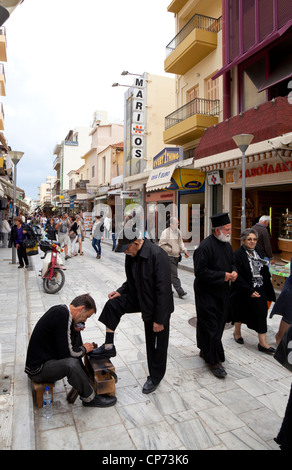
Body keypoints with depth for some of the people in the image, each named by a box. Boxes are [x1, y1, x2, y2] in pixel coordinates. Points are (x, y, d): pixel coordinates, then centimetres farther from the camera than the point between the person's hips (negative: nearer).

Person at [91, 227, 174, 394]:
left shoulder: (157, 255, -29)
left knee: (156, 345, 8)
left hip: (156, 305, -7)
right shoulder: (132, 254, -3)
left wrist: (159, 319, -24)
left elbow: (163, 289, -28)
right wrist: (120, 291, -5)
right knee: (112, 305, -5)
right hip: (139, 297, 7)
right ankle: (109, 347, 11)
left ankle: (155, 377, 33)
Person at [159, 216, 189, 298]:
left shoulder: (179, 232, 11)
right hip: (169, 256, -7)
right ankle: (180, 292, -10)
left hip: (177, 256, 7)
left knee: (171, 274, 14)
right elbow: (161, 245, -10)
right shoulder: (165, 232, -10)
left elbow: (181, 243, 21)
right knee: (174, 274, -9)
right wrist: (170, 250, -18)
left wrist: (184, 250, 7)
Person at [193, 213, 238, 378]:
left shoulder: (227, 244, 7)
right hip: (207, 293, -8)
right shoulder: (205, 247, -20)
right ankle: (214, 361, 14)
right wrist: (223, 276, -21)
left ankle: (205, 350, 37)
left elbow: (232, 262, 20)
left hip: (222, 293, 9)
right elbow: (200, 272, -22)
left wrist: (234, 272, -3)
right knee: (210, 326, 1)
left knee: (219, 324, 18)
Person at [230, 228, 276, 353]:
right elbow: (238, 277, -18)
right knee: (240, 312, 13)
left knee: (261, 313, 2)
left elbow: (264, 272, 12)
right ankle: (237, 332, 38)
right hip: (243, 291, -5)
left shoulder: (258, 251, 4)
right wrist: (249, 291, -21)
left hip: (259, 290, 5)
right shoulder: (238, 255, -16)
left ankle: (262, 343, 9)